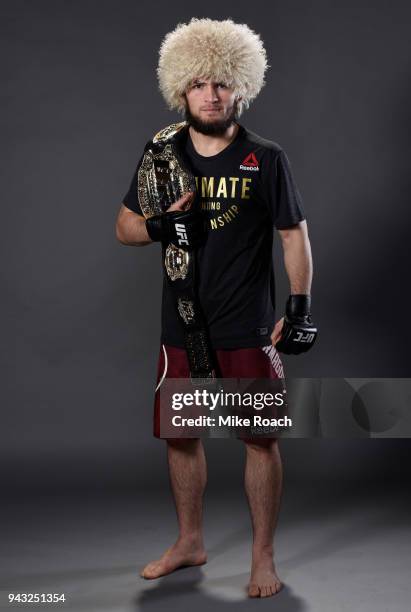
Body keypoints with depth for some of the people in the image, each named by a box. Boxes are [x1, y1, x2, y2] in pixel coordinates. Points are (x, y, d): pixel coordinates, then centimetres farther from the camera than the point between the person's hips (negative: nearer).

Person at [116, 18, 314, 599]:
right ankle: (190, 542, 33)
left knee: (261, 440, 1)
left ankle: (263, 557, 18)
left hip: (248, 330, -3)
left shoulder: (266, 158, -4)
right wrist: (163, 222, -12)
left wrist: (300, 305, -11)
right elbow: (124, 229, 9)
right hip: (182, 326, 4)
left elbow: (295, 234, -2)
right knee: (180, 435, 13)